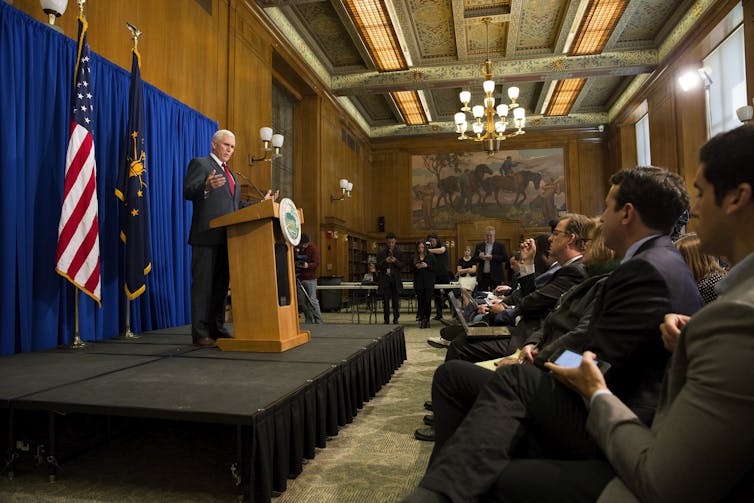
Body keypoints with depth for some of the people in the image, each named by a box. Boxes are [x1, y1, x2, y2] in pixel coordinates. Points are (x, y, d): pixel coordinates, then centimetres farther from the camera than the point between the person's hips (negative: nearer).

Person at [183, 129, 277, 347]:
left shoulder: (230, 173, 27)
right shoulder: (200, 163, 3)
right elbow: (187, 192, -11)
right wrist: (207, 186, -31)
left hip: (226, 237, 8)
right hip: (206, 235, -8)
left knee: (221, 284, 9)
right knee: (203, 284, -6)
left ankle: (217, 329, 16)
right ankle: (200, 333, -2)